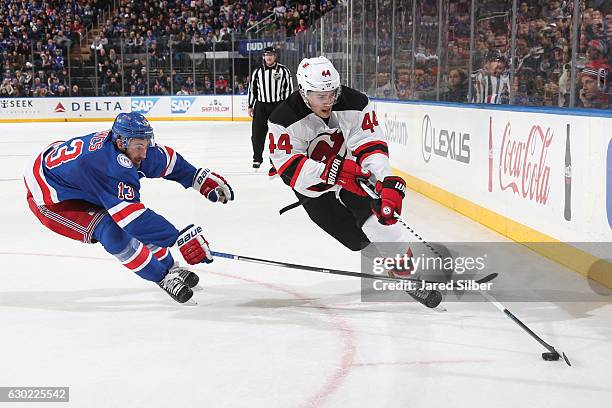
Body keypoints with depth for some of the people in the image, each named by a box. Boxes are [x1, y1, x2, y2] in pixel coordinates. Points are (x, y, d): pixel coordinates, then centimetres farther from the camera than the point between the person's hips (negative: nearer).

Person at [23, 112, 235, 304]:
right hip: (48, 197, -9)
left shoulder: (134, 146, -16)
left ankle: (169, 268, 22)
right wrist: (181, 238, -48)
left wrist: (202, 179, 6)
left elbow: (168, 160, 4)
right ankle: (163, 277, -9)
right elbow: (134, 217, -44)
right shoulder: (113, 169, -41)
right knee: (111, 231, -23)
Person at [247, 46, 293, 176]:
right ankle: (257, 158, 24)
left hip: (277, 106, -2)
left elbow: (289, 89, 1)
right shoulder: (257, 71, 8)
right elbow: (252, 89, 13)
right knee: (257, 134, 3)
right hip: (261, 105, 3)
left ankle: (275, 163, -1)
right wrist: (250, 106, 10)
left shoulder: (283, 71, 0)